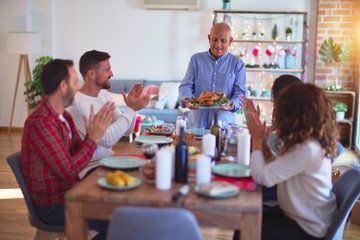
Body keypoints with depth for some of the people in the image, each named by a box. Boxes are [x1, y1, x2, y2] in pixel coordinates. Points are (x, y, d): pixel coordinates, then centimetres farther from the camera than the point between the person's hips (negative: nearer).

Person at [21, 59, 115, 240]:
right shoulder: (40, 122, -24)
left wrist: (93, 132, -10)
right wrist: (94, 137, -19)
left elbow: (78, 151, 5)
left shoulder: (64, 116, 7)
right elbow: (69, 170, -25)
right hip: (53, 205, -9)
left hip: (69, 193, 9)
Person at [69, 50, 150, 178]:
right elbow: (107, 140, -26)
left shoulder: (104, 94, 6)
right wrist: (131, 109, -21)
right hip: (91, 168, -7)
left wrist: (131, 107, -10)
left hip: (109, 158, 8)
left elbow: (127, 131, 8)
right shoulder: (77, 103, -20)